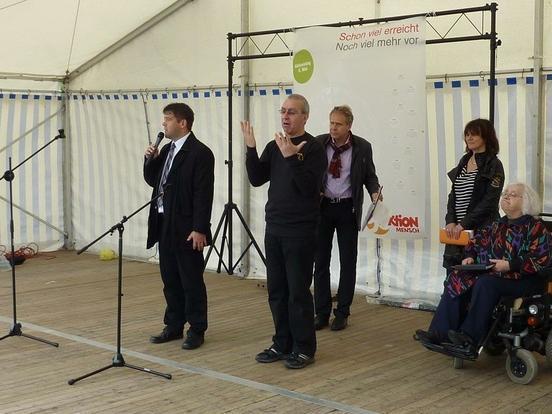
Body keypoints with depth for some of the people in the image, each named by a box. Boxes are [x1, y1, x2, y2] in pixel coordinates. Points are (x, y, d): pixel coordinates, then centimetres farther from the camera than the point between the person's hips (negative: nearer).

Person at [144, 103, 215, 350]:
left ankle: (197, 330, 10)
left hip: (186, 228, -8)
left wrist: (199, 229, -19)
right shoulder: (167, 150, 13)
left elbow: (204, 194, -16)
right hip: (164, 224, 8)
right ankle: (174, 326, 23)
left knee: (191, 281, 1)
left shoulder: (200, 153, -12)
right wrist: (150, 160, 0)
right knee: (170, 279, 13)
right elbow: (152, 181, 18)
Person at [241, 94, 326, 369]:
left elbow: (309, 187, -19)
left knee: (298, 291, -2)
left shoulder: (313, 148, -8)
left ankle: (304, 349, 8)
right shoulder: (274, 147, 12)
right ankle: (282, 344, 21)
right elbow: (256, 179, 4)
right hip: (274, 229, 7)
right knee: (277, 291, 11)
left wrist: (292, 157, -28)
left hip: (300, 232, -6)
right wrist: (251, 149, -7)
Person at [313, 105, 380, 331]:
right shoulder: (318, 143, -3)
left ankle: (342, 313, 15)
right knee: (321, 261, 5)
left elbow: (370, 176, 4)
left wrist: (374, 192, -15)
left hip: (348, 209, -1)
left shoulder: (362, 147, -4)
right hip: (322, 206, 1)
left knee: (348, 262, 5)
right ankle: (322, 312, 14)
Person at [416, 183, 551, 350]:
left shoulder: (536, 227, -3)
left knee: (485, 283, -34)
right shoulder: (497, 226, 19)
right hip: (491, 274, 7)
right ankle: (440, 332, -24)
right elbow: (476, 243, 26)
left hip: (523, 280, -7)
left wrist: (509, 265, -21)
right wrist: (470, 257, 3)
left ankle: (470, 336, -31)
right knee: (457, 279, -16)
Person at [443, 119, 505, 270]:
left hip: (481, 229, -6)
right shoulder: (463, 162, 15)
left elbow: (489, 202, -12)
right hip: (456, 230, 6)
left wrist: (464, 224, -16)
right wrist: (450, 222, -1)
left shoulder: (494, 165, -5)